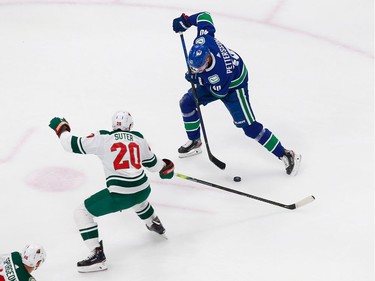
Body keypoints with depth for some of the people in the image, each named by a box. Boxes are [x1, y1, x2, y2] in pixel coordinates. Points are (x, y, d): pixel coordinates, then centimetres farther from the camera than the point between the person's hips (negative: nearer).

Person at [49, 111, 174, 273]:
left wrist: (61, 128, 16)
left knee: (82, 212, 7)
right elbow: (151, 162, 26)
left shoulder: (102, 138, -3)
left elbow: (73, 145, -2)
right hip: (143, 190, 6)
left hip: (119, 195, -6)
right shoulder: (139, 139, 11)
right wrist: (166, 167, 48)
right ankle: (155, 225, 58)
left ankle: (97, 255, -1)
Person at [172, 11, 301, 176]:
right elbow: (204, 16, -14)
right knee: (187, 103, 5)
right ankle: (194, 142, 26)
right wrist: (184, 21, -8)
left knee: (248, 126, -13)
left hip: (233, 85, -8)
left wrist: (197, 80, -25)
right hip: (212, 81, 8)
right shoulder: (203, 39, -29)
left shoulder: (218, 72, -43)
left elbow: (220, 92, -25)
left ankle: (285, 155, -5)